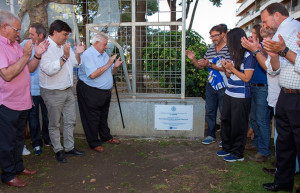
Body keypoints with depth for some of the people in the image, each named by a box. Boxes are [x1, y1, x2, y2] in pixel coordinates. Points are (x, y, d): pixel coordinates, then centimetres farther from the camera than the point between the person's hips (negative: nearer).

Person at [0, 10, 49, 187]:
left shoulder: (16, 45, 10)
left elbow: (29, 69, 13)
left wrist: (37, 55, -2)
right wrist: (26, 56, -22)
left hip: (23, 101, 9)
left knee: (19, 138, 21)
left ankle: (18, 167, 37)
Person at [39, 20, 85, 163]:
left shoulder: (65, 46, 10)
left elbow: (76, 64, 15)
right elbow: (49, 69, -26)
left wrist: (77, 54, -3)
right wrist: (64, 57, -29)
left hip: (68, 90, 8)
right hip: (53, 93, -8)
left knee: (70, 120, 13)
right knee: (54, 124, 7)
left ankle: (69, 148, 26)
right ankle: (58, 150, 22)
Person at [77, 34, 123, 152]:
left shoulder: (104, 54, 12)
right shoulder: (87, 55, -16)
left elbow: (111, 72, 15)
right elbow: (93, 75, -27)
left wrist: (116, 66, -8)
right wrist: (108, 65, -22)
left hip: (105, 91, 8)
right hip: (90, 92, -8)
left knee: (103, 116, 21)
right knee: (92, 119, 4)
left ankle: (106, 137, 37)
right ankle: (94, 143, 17)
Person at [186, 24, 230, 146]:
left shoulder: (229, 49, -9)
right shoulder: (210, 50, 11)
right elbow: (201, 66, 16)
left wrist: (210, 64, -21)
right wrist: (193, 59, -2)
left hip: (223, 87, -6)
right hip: (211, 85, 6)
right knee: (209, 112, 11)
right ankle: (211, 135, 25)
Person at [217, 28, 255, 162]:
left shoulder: (248, 56, -12)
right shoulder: (235, 55, 12)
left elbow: (247, 77, -15)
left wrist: (232, 68, -12)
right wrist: (227, 67, 1)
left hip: (241, 96, -8)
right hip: (229, 94, 8)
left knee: (238, 125, 1)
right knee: (226, 121, 14)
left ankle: (238, 153, 16)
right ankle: (227, 148, 30)